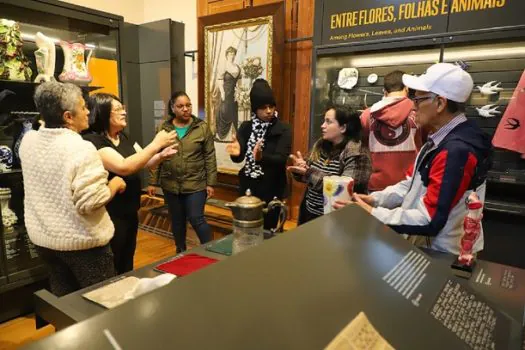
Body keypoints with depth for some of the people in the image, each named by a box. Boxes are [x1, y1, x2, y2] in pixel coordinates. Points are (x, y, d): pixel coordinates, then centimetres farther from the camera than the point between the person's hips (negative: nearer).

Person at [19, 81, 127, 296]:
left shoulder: (28, 140, -1)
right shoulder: (82, 149, -24)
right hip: (82, 241, -7)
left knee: (63, 302, 23)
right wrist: (114, 185, -11)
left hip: (43, 238, 7)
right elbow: (90, 202, -28)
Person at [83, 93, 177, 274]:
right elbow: (123, 167, -30)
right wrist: (156, 144, -26)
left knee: (127, 263, 24)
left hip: (130, 211, 8)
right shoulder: (92, 141, -19)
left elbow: (144, 162, 11)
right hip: (110, 215, -8)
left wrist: (161, 155, -10)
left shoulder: (124, 137, 8)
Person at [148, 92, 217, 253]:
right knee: (177, 221, 15)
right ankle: (181, 251, 36)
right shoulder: (164, 129, 1)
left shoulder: (202, 127, -5)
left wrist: (210, 183, -6)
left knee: (196, 219, -2)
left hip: (196, 184, -3)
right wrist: (152, 182, 3)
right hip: (171, 184, 3)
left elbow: (210, 157, -4)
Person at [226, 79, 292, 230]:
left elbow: (282, 159, -19)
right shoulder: (246, 127, 3)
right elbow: (239, 158, -4)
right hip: (248, 187, 3)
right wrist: (236, 153, -28)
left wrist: (261, 157, -39)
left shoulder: (283, 129, -7)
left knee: (268, 229, 6)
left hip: (271, 189, -3)